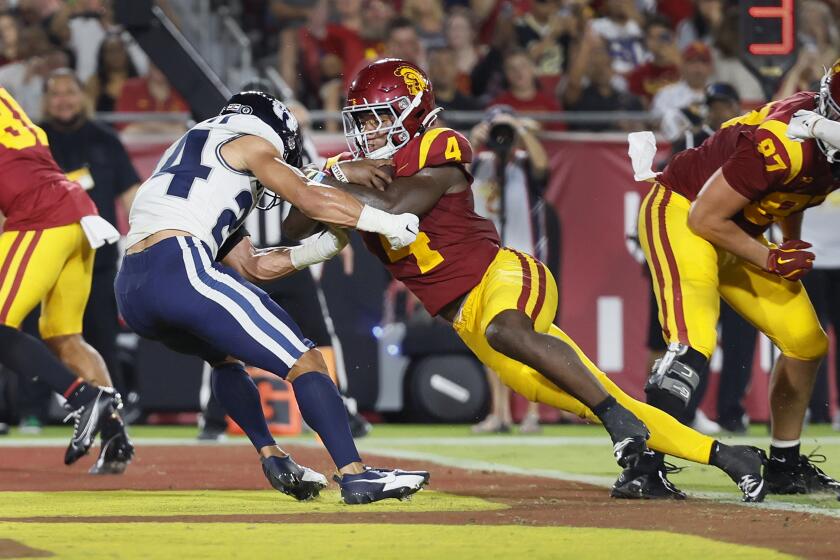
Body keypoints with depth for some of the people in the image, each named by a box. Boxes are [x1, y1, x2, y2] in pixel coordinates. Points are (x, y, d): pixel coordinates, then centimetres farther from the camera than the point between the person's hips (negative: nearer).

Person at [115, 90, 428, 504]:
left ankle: (272, 458, 23)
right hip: (179, 269, -8)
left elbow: (252, 267, 30)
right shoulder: (250, 143, 14)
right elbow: (308, 197, -1)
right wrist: (388, 223, 7)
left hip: (129, 292, 8)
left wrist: (323, 246, 26)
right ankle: (355, 475, -13)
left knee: (225, 355, 35)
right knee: (303, 362, -3)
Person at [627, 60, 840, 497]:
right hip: (681, 212, -9)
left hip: (737, 231, 9)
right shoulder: (788, 144, -33)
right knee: (693, 342, -30)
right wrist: (770, 261, -17)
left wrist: (793, 243, 7)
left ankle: (784, 466, 24)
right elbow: (704, 218, -24)